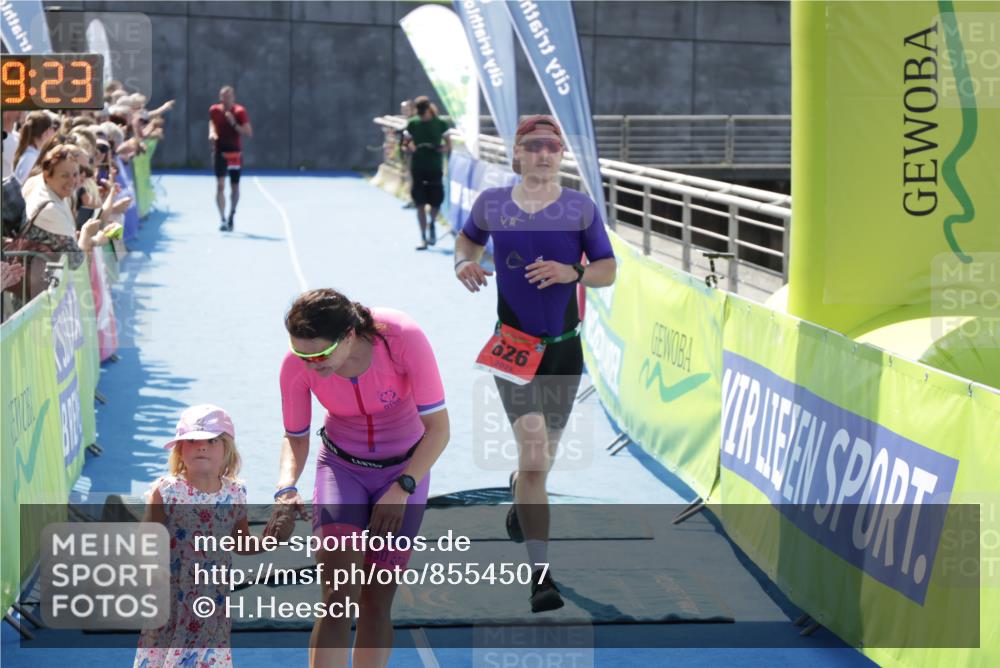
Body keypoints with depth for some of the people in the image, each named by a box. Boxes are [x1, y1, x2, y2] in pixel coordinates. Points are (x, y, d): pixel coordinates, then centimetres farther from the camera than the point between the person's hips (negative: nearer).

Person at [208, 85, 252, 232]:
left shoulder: (240, 111, -9)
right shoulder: (214, 110, -1)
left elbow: (249, 133, -12)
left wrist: (234, 123, -25)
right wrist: (212, 133, -3)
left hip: (235, 152, 0)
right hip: (219, 150, 0)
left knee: (235, 187, 11)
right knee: (220, 185, -14)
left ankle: (231, 215, 33)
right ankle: (223, 220, -16)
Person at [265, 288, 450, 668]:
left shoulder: (404, 338, -29)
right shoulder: (297, 365, -22)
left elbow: (438, 428, -19)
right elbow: (296, 438, -4)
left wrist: (402, 488, -27)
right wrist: (286, 489, -23)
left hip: (406, 469, -1)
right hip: (341, 467, 1)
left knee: (377, 601, -1)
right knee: (338, 597, -16)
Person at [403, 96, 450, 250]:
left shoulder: (440, 124, -2)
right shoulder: (413, 124, 1)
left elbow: (449, 146, 4)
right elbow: (406, 145, 7)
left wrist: (443, 149, -18)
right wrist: (409, 148, -15)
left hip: (435, 168, -1)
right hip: (417, 168, 1)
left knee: (435, 202, -1)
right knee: (420, 204, 0)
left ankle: (432, 224, 32)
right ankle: (423, 237, 8)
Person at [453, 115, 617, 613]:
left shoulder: (581, 208, -1)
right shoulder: (491, 203, 1)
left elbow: (608, 270, 1)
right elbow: (468, 237, 20)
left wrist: (572, 273, -19)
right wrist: (463, 263, -2)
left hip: (564, 349, 2)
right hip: (513, 345, -2)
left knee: (542, 457, 15)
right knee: (534, 453, -15)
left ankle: (518, 494, 55)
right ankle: (540, 576, -14)